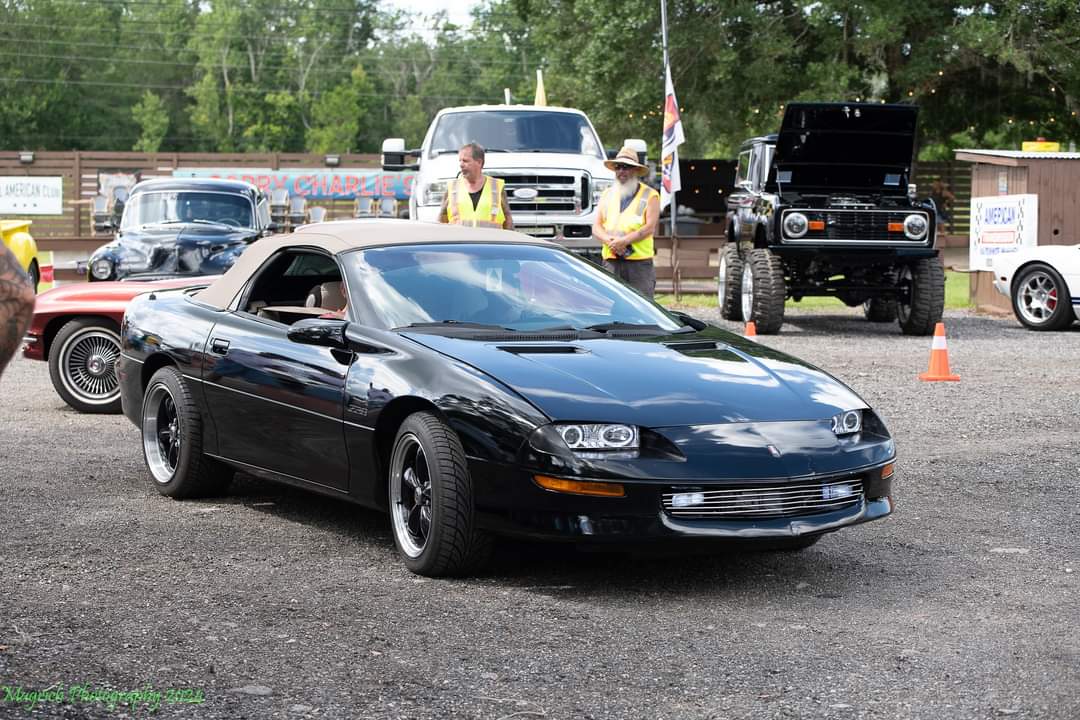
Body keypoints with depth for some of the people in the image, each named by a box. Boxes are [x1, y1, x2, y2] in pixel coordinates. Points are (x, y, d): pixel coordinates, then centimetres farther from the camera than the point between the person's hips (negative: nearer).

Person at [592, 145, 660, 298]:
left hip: (640, 263, -3)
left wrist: (624, 241, -16)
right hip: (611, 262, 3)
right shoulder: (607, 195, 19)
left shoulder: (650, 195, 6)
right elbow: (596, 227, 11)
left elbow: (650, 228, -6)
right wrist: (610, 241, -10)